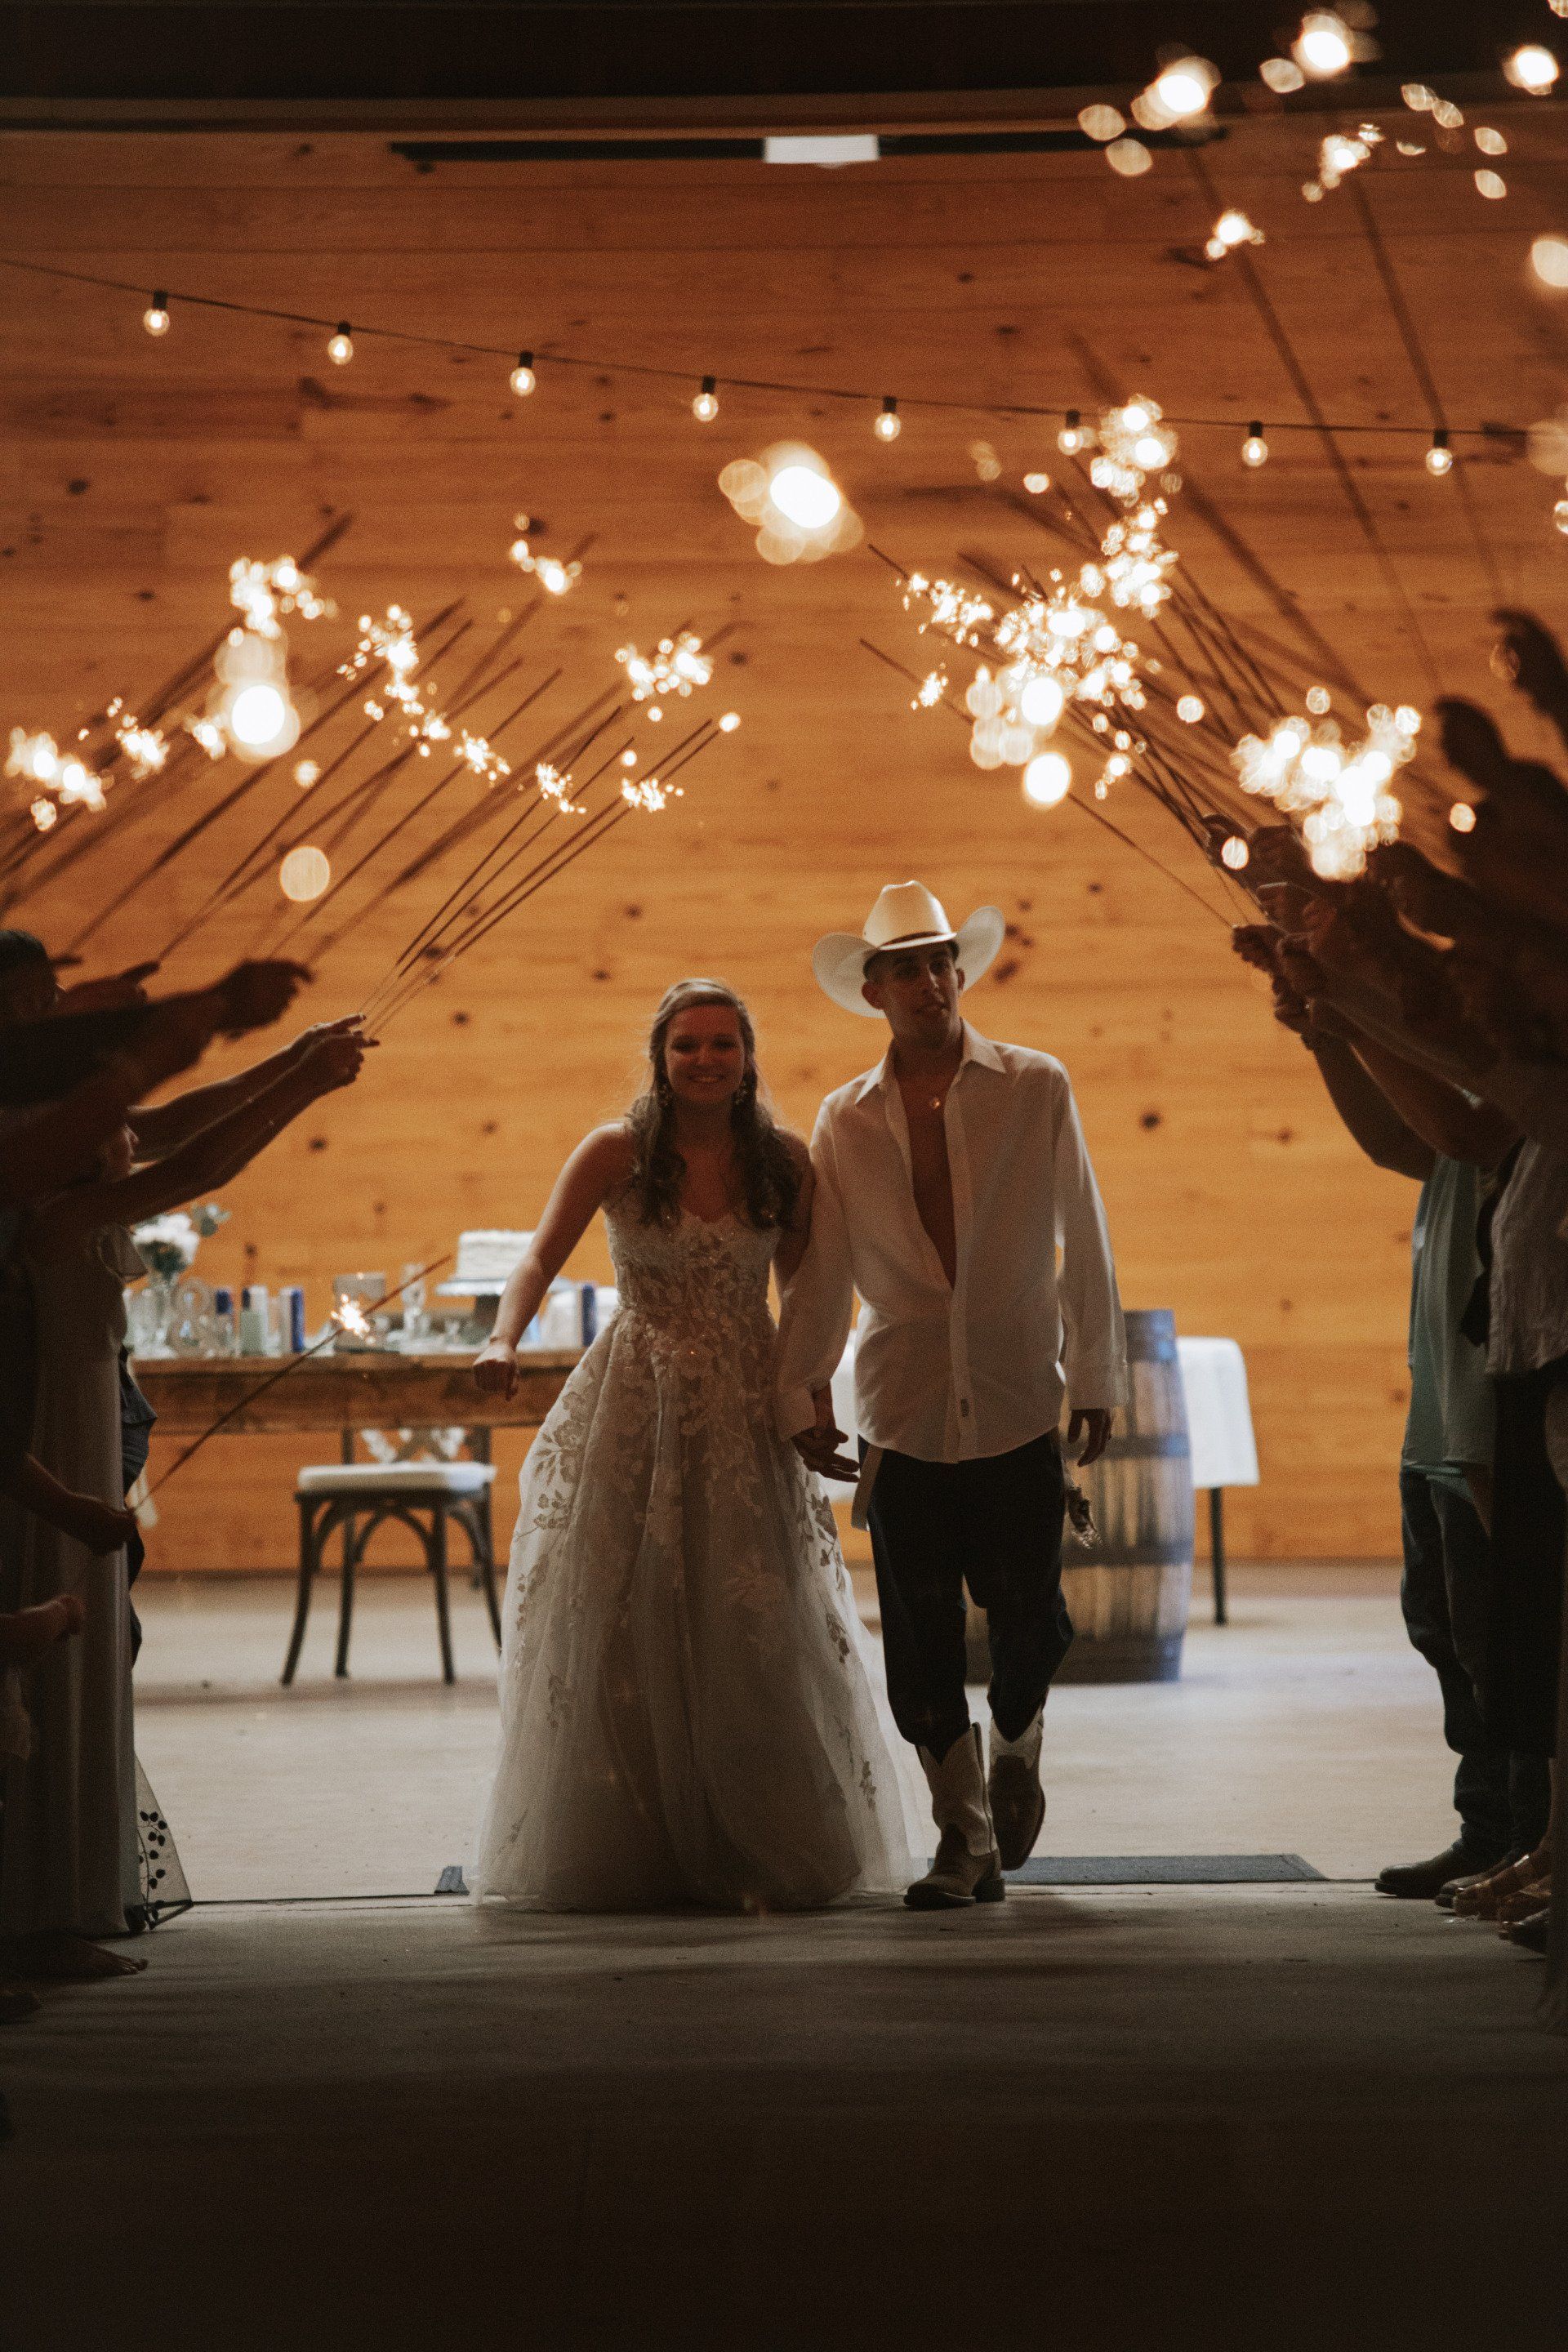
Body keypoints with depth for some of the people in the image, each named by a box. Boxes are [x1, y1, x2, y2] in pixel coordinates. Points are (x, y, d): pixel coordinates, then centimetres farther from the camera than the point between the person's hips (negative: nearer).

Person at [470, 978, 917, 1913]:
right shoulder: (616, 1153, -4)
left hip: (748, 1415, 1)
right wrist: (504, 1339, -30)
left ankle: (761, 1856, 7)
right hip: (636, 1410, -1)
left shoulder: (783, 1160, 3)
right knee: (620, 1633, 0)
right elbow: (542, 1257, -12)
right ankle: (626, 1856, 12)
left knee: (757, 1635, -3)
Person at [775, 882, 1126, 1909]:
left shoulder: (1037, 1090, 2)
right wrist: (803, 1389, 5)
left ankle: (1015, 1747, 34)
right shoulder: (846, 1121, 7)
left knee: (1028, 1620, 1)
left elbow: (1083, 1240, 5)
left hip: (1019, 1404, -1)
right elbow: (823, 1271, 11)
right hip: (904, 1411, 1)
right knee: (922, 1641, 0)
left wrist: (1098, 1375, 5)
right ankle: (967, 1843, 12)